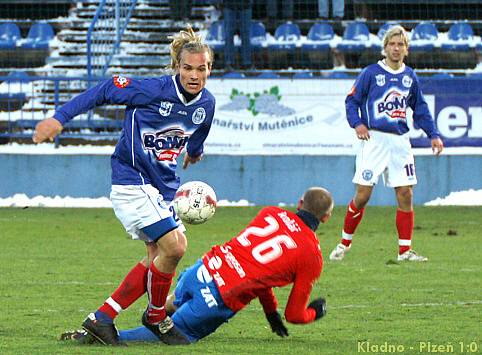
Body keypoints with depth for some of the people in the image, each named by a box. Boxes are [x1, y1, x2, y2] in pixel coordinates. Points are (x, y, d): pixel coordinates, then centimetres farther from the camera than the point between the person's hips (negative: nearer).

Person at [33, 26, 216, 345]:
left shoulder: (207, 103, -1)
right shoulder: (153, 90, -20)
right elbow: (105, 91, -12)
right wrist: (59, 118, -15)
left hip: (164, 185, 8)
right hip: (132, 181, -8)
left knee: (159, 259, 3)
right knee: (173, 247, -18)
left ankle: (101, 319, 8)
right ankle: (156, 317, 5)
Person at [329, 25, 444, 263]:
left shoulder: (410, 77, 12)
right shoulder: (371, 73, -1)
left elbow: (420, 109, 20)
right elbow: (352, 101, 1)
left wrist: (433, 135, 12)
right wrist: (357, 123, -15)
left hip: (400, 141, 4)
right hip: (374, 139, -4)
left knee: (405, 194, -2)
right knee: (363, 194, -7)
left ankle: (405, 250, 4)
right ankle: (344, 244, 8)